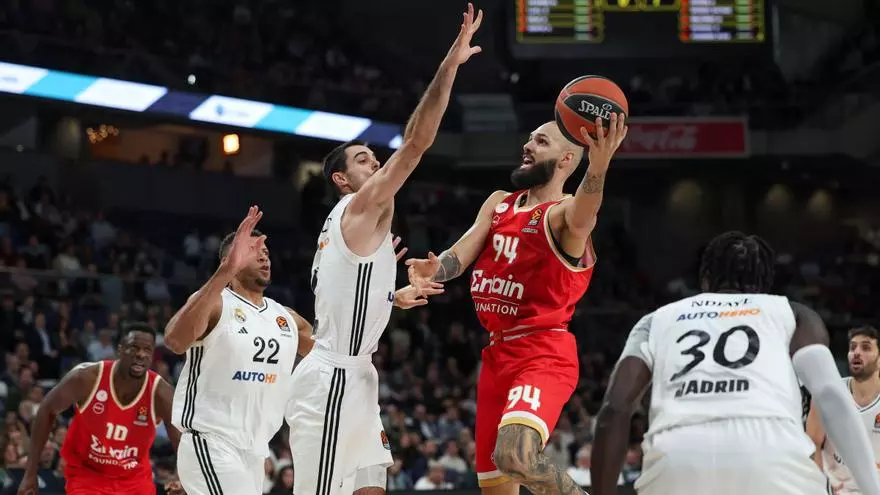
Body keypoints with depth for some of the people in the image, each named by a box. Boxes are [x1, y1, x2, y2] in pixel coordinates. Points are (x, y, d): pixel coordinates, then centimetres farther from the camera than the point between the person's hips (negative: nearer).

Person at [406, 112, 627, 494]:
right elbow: (461, 254, 2)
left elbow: (581, 218, -33)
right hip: (498, 354, 8)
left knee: (515, 454, -31)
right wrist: (436, 269, -23)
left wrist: (598, 166, -55)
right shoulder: (498, 204, 14)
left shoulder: (562, 213, -9)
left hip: (543, 355, -8)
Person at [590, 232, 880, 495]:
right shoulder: (792, 314, 30)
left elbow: (614, 409, 17)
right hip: (772, 457, -1)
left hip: (676, 460, 1)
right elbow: (831, 395, 12)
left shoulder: (658, 320, 33)